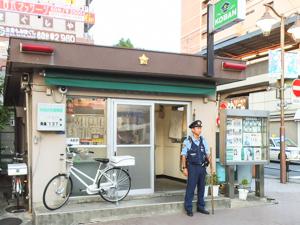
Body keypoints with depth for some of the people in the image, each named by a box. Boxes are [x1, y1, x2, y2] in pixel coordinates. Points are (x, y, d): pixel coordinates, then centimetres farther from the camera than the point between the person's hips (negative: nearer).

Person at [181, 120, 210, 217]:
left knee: (201, 187, 13)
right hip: (192, 167, -5)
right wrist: (184, 168, -9)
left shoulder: (203, 141, 6)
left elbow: (207, 153, 9)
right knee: (190, 188, 1)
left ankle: (201, 207, 27)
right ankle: (188, 209, 11)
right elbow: (184, 155, -5)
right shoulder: (187, 141, -7)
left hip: (202, 167, 5)